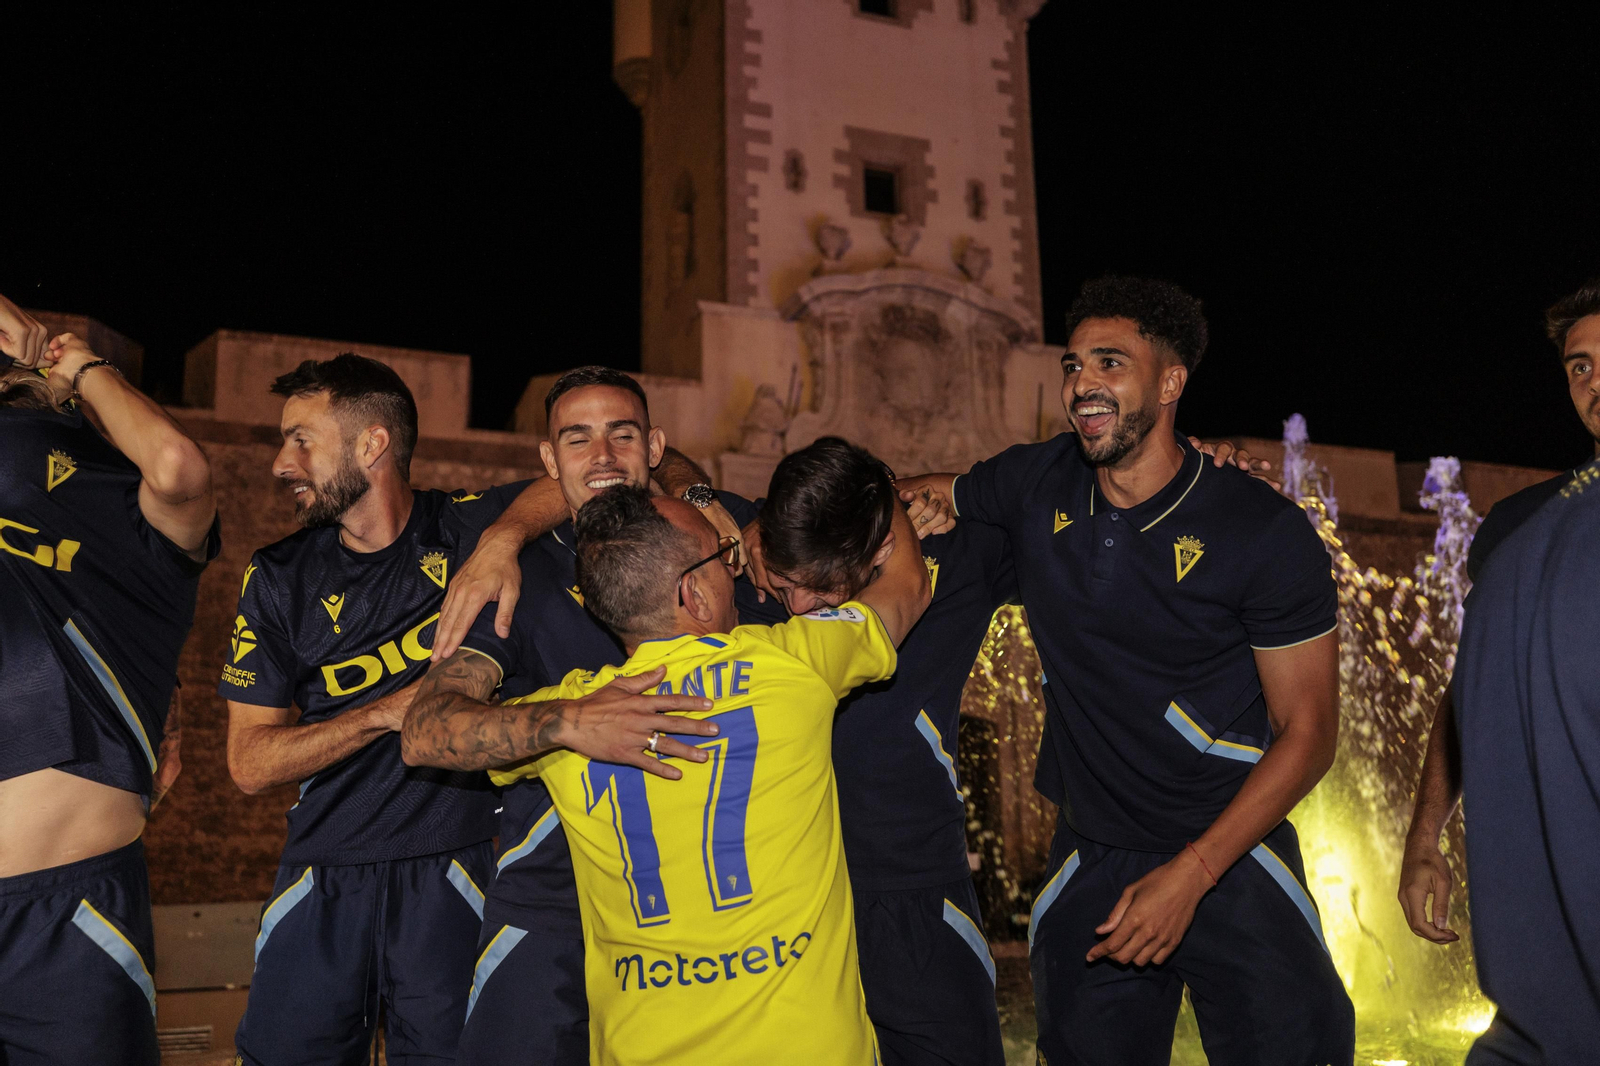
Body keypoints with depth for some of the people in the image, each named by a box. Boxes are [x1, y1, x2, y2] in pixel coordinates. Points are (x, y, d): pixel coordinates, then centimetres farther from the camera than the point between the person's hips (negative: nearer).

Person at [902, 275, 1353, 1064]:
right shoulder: (1037, 486, -3)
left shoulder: (1266, 533, -14)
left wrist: (1190, 874, -16)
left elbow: (1308, 728, -10)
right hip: (1089, 865, 3)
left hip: (1232, 857, -2)